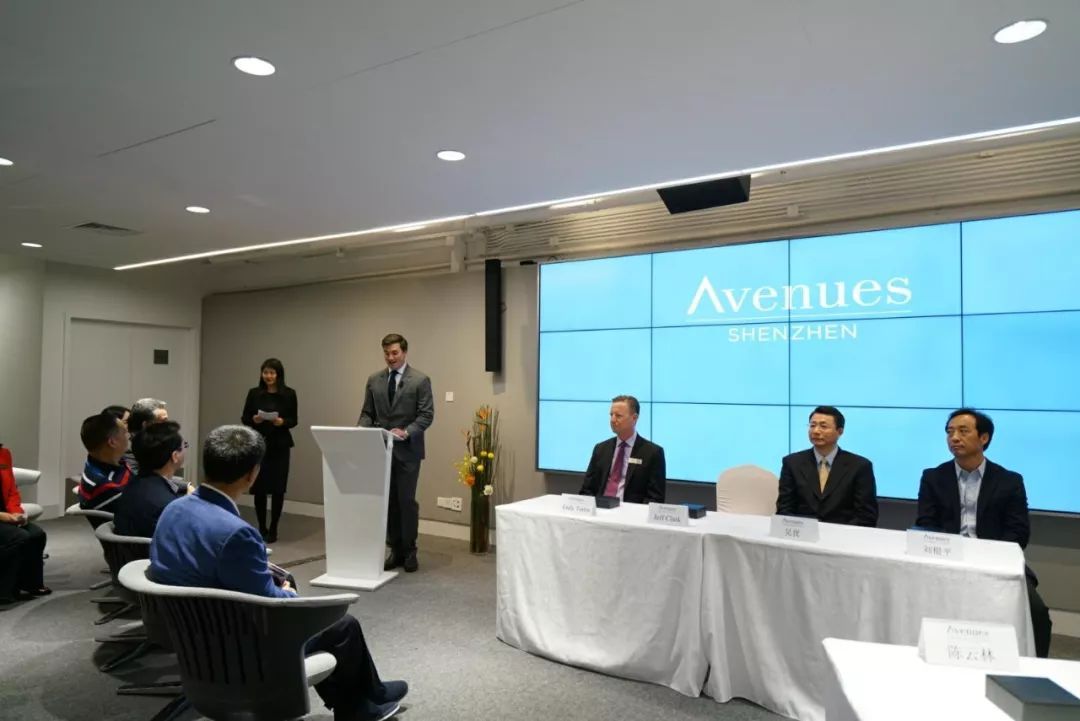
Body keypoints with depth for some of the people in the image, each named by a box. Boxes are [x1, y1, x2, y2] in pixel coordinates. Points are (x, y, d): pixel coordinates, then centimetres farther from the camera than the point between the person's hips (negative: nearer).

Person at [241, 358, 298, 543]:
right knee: (259, 486, 2)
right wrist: (254, 419, -14)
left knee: (277, 487, 0)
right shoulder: (254, 393, 4)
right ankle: (261, 528, 18)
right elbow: (244, 418, 6)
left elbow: (293, 420, 1)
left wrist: (282, 422, -19)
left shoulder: (289, 394, 0)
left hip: (280, 445, -1)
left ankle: (273, 530, 11)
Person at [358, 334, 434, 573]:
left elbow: (427, 415, -8)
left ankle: (409, 551, 12)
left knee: (406, 500, -2)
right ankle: (395, 549, 20)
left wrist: (406, 432, -22)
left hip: (407, 450, -4)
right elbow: (367, 413, 11)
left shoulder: (420, 380, -4)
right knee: (388, 501, 8)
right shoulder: (374, 380, 9)